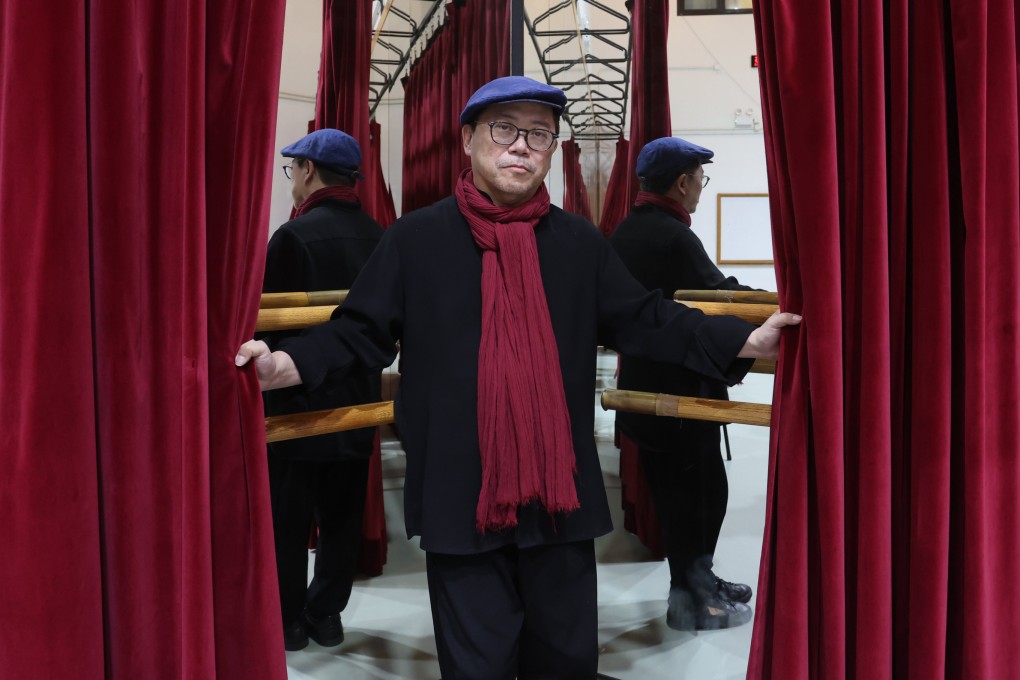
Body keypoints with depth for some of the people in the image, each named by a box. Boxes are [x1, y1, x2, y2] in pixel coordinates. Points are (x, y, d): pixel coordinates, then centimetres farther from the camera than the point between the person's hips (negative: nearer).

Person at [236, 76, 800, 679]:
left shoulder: (581, 242, 6)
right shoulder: (416, 238, 0)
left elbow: (646, 322, 7)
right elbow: (360, 331, 1)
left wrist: (743, 340, -4)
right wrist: (290, 364, -17)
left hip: (561, 494, 2)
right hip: (459, 499, -2)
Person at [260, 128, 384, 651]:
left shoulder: (294, 235, -16)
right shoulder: (378, 237, 1)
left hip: (297, 403, -5)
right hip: (358, 402, 5)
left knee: (287, 520, 9)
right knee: (342, 517, 15)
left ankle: (288, 621, 19)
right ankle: (327, 614, 24)